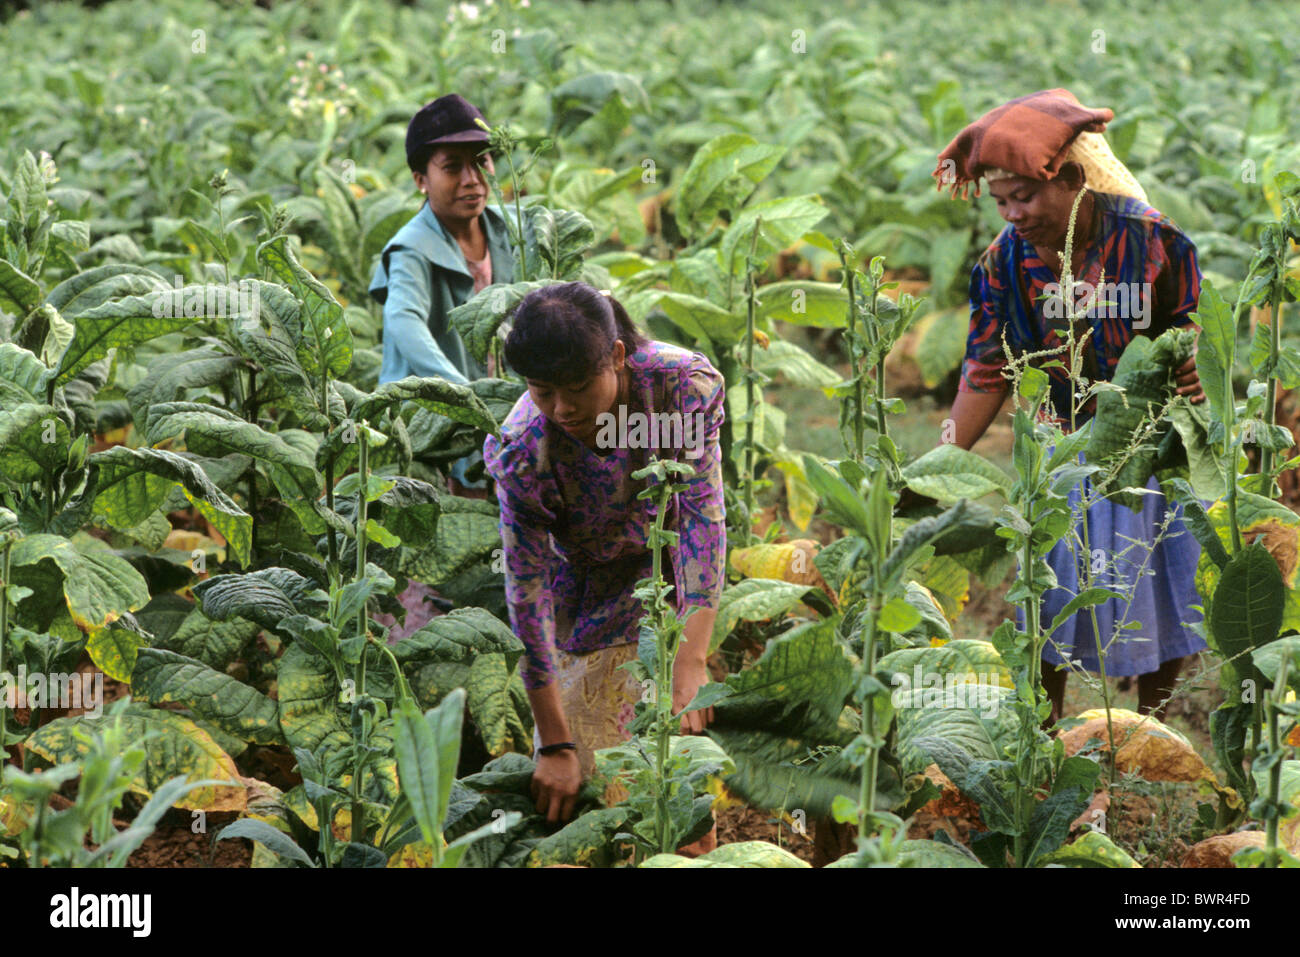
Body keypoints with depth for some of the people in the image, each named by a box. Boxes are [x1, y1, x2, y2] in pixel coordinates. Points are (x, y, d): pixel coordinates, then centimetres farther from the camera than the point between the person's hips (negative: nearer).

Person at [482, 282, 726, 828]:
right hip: (590, 591, -1)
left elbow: (704, 511, -31)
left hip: (672, 569, 1)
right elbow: (528, 589, -27)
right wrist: (555, 745, -27)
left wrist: (692, 659, -41)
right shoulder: (523, 451, -32)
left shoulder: (683, 385, -31)